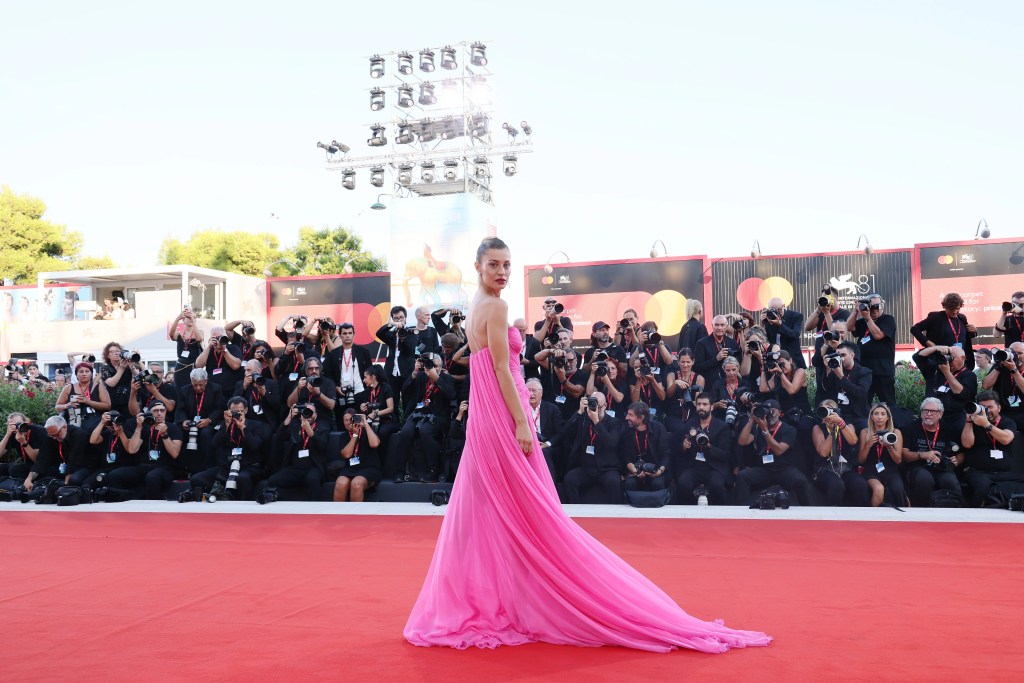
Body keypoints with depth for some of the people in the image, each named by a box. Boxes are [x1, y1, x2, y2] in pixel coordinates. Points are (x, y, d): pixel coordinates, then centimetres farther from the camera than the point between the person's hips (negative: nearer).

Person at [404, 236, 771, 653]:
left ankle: (485, 600, 19)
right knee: (526, 512, -2)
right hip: (502, 415, -10)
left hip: (487, 416, 10)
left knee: (492, 511, 12)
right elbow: (500, 368, -18)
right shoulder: (495, 307, -13)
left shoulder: (477, 306, 16)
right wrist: (521, 422, -20)